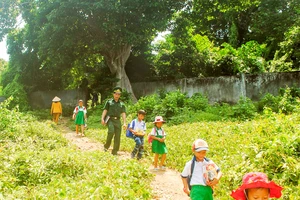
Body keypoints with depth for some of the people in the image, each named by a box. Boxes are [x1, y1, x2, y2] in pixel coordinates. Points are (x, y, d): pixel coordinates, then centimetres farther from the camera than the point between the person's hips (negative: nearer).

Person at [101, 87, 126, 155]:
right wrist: (102, 119, -8)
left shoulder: (122, 104, 16)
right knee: (111, 131, -27)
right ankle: (106, 146, -7)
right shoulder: (109, 102, 12)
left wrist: (124, 123, -4)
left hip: (117, 120, 3)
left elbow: (123, 113, 8)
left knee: (118, 136, -2)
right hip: (110, 119, -3)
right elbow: (105, 110, 6)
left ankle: (115, 151, 9)